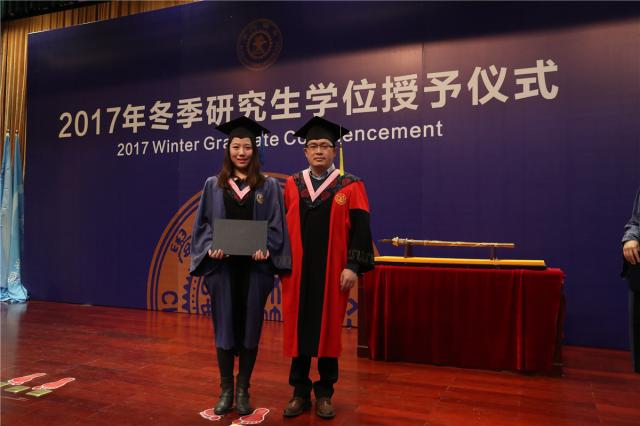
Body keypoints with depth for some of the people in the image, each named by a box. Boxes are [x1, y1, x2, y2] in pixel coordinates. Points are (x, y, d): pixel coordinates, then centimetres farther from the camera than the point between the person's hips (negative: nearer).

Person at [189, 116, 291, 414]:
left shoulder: (268, 186, 5)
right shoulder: (213, 185, 8)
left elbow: (276, 225, 1)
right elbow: (203, 224, 5)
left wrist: (266, 249, -17)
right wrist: (210, 248, -13)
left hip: (255, 266, -1)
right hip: (222, 265, 1)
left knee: (250, 325, 5)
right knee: (224, 325, 6)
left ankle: (243, 390, 20)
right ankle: (226, 390, 20)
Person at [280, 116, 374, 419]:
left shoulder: (350, 186, 0)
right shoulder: (292, 185, 7)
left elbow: (360, 229, -6)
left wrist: (353, 266, -14)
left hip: (331, 272, -2)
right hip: (298, 271, 2)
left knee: (327, 331, 7)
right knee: (298, 330, 7)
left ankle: (324, 393, 22)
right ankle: (300, 392, 21)